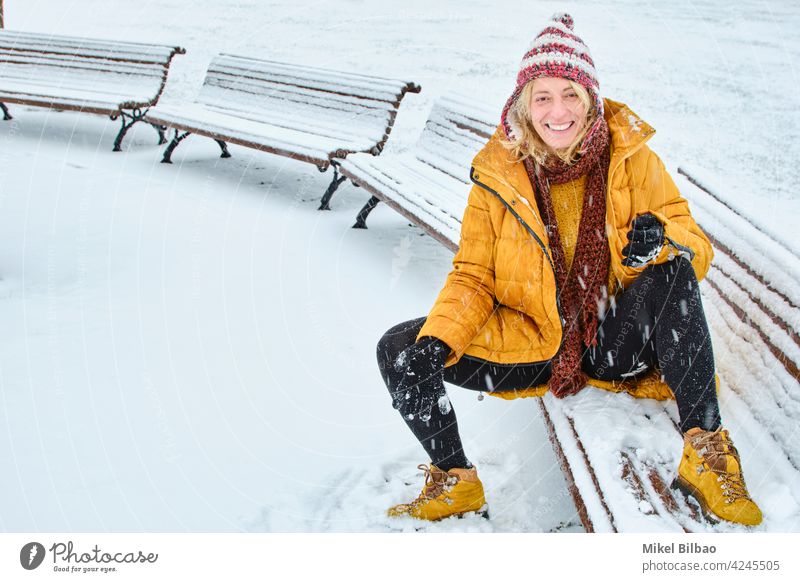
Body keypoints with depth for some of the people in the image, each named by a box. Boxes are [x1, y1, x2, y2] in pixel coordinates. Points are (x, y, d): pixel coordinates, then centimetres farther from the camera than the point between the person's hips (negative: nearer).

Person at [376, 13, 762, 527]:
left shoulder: (632, 159, -6)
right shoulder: (498, 174, -5)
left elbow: (697, 248, -6)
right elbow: (473, 278, -2)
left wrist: (663, 240, -32)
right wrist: (437, 339, -22)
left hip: (615, 338, -1)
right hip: (531, 342, 1)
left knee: (672, 273, -31)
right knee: (399, 351, -15)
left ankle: (704, 451, -28)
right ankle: (455, 481, 0)